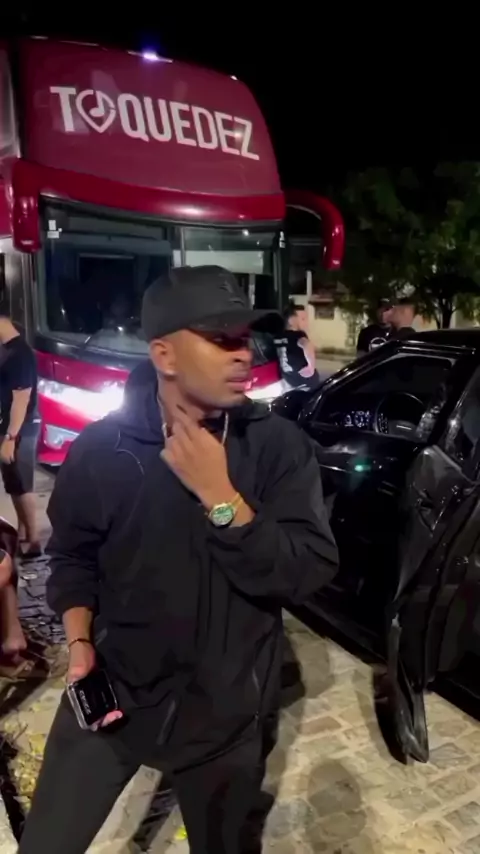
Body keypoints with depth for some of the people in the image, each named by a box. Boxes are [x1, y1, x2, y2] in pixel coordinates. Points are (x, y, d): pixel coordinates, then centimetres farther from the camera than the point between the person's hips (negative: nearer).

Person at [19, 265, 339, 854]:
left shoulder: (278, 445, -13)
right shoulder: (102, 446, -11)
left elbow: (310, 573, -19)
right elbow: (73, 557, 2)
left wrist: (220, 497, -27)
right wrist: (80, 642, -11)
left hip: (224, 712, 0)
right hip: (110, 692, 0)